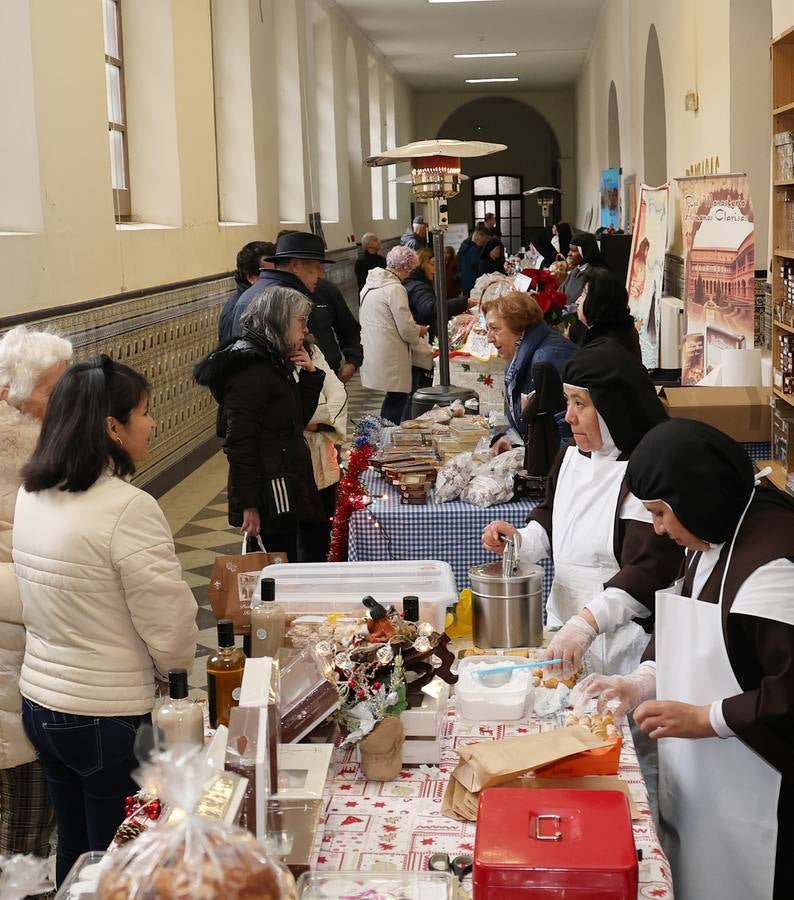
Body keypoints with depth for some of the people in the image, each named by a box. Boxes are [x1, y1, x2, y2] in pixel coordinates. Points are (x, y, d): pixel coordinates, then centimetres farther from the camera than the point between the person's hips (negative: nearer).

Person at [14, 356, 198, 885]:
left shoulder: (31, 496, 1)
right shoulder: (128, 509, -23)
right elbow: (170, 628, -19)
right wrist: (171, 671, 1)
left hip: (40, 703, 7)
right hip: (109, 721, -7)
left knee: (74, 852, 23)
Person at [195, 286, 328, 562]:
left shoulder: (274, 362, 15)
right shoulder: (251, 369, -15)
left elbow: (299, 419, 21)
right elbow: (239, 443, -19)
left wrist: (309, 373, 7)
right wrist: (248, 505, -22)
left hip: (286, 490, 10)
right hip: (272, 494, -10)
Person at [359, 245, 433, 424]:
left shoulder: (370, 284, 11)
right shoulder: (395, 289, -17)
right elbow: (407, 330, -17)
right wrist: (420, 330, 4)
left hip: (372, 353, 9)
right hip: (390, 359, -9)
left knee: (394, 399, 15)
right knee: (396, 400, 1)